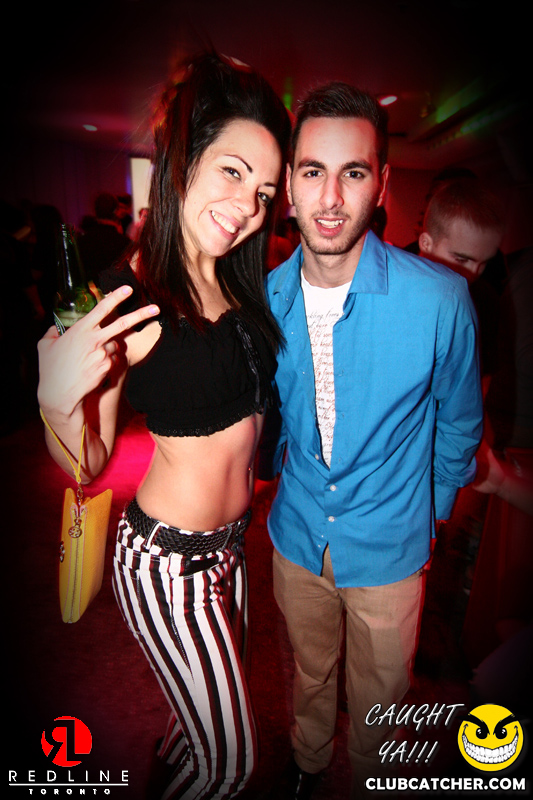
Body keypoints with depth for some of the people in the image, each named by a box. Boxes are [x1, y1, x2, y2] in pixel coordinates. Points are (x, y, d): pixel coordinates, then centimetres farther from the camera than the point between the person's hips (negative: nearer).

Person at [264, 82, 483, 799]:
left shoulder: (440, 296, -21)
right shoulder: (266, 297, -12)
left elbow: (458, 423, -4)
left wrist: (431, 514, 6)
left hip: (389, 548, -2)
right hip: (296, 535, 3)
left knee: (377, 699, 23)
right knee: (310, 674, 28)